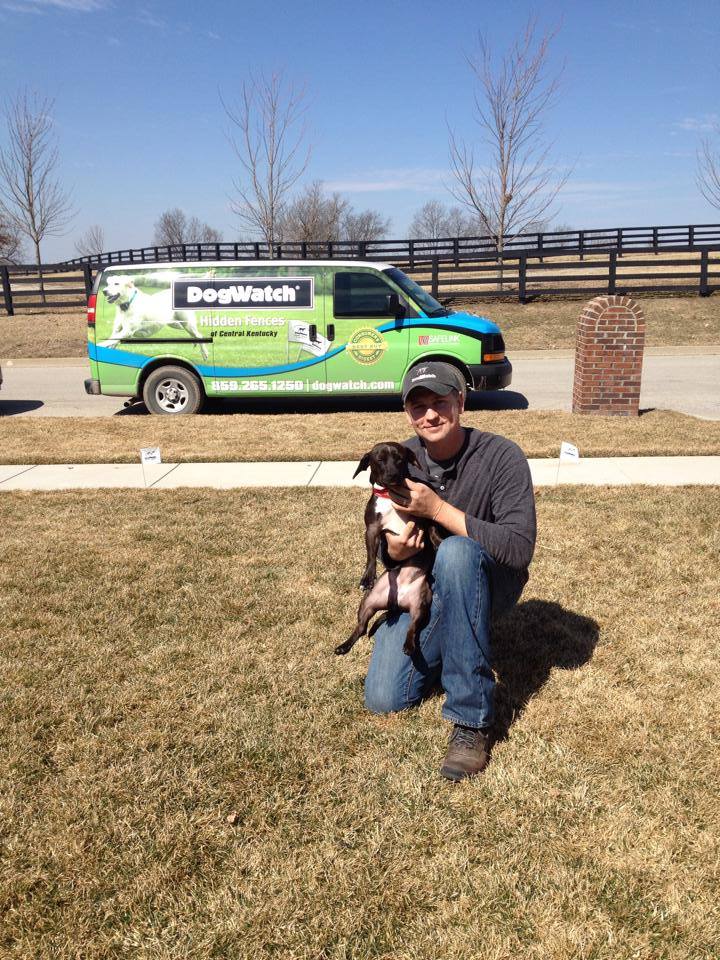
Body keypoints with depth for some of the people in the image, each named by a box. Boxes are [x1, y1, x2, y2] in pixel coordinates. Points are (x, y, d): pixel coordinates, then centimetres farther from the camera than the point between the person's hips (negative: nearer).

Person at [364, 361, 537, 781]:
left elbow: (520, 548, -30)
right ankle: (449, 643, 22)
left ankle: (473, 719, -30)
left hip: (490, 584, -4)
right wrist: (393, 551, -23)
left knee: (455, 551, -40)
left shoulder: (502, 456, -21)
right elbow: (381, 543, 3)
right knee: (383, 699, -11)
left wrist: (438, 509, -35)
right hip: (424, 587, 4)